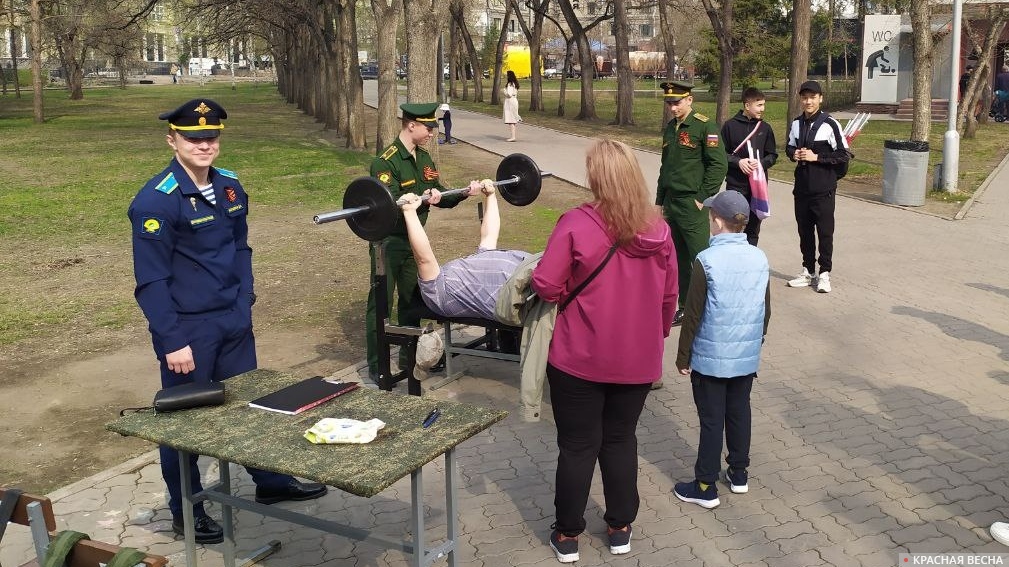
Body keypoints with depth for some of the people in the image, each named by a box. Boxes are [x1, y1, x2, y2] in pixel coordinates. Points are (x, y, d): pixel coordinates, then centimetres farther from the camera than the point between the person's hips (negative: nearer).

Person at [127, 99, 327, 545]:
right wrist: (172, 341, -18)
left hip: (233, 321, 7)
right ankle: (186, 510, 24)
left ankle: (271, 482, 36)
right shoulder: (157, 200, -17)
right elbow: (151, 280, -17)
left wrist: (244, 303, 6)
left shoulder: (230, 187, 4)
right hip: (186, 328, -7)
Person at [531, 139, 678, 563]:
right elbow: (669, 295, 7)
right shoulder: (658, 229, -3)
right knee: (621, 440, 20)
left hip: (580, 358, -4)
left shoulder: (576, 224, -17)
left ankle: (568, 535, 24)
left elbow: (546, 286, -16)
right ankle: (620, 529, 31)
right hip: (638, 359, 4)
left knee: (578, 447, 10)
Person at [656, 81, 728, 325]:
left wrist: (702, 197, -14)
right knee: (680, 259, 12)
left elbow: (719, 164, -14)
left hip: (692, 205, -7)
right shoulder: (670, 127, 14)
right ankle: (686, 308, 21)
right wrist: (660, 200, 17)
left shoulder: (705, 126, -10)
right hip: (671, 204, 7)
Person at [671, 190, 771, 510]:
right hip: (747, 357, 5)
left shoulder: (707, 261, -18)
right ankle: (738, 474, 32)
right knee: (739, 414, 18)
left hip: (710, 358, -5)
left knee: (711, 421, 4)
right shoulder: (760, 259, -2)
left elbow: (693, 315, -14)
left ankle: (706, 487, 13)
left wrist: (683, 357, -3)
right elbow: (766, 312, 8)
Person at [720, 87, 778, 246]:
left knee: (753, 227, 8)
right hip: (735, 185, -2)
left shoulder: (765, 128, 6)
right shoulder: (730, 126, -2)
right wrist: (738, 162, -15)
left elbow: (772, 155, 9)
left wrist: (761, 163, -11)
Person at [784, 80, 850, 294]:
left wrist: (816, 157, -17)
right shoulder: (796, 124, 8)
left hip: (823, 189, -5)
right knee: (804, 230, 12)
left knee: (825, 232, 1)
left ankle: (824, 274, 12)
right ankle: (808, 271, 24)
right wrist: (794, 154, -1)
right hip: (802, 186, 5)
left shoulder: (830, 124, -10)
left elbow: (844, 155, -10)